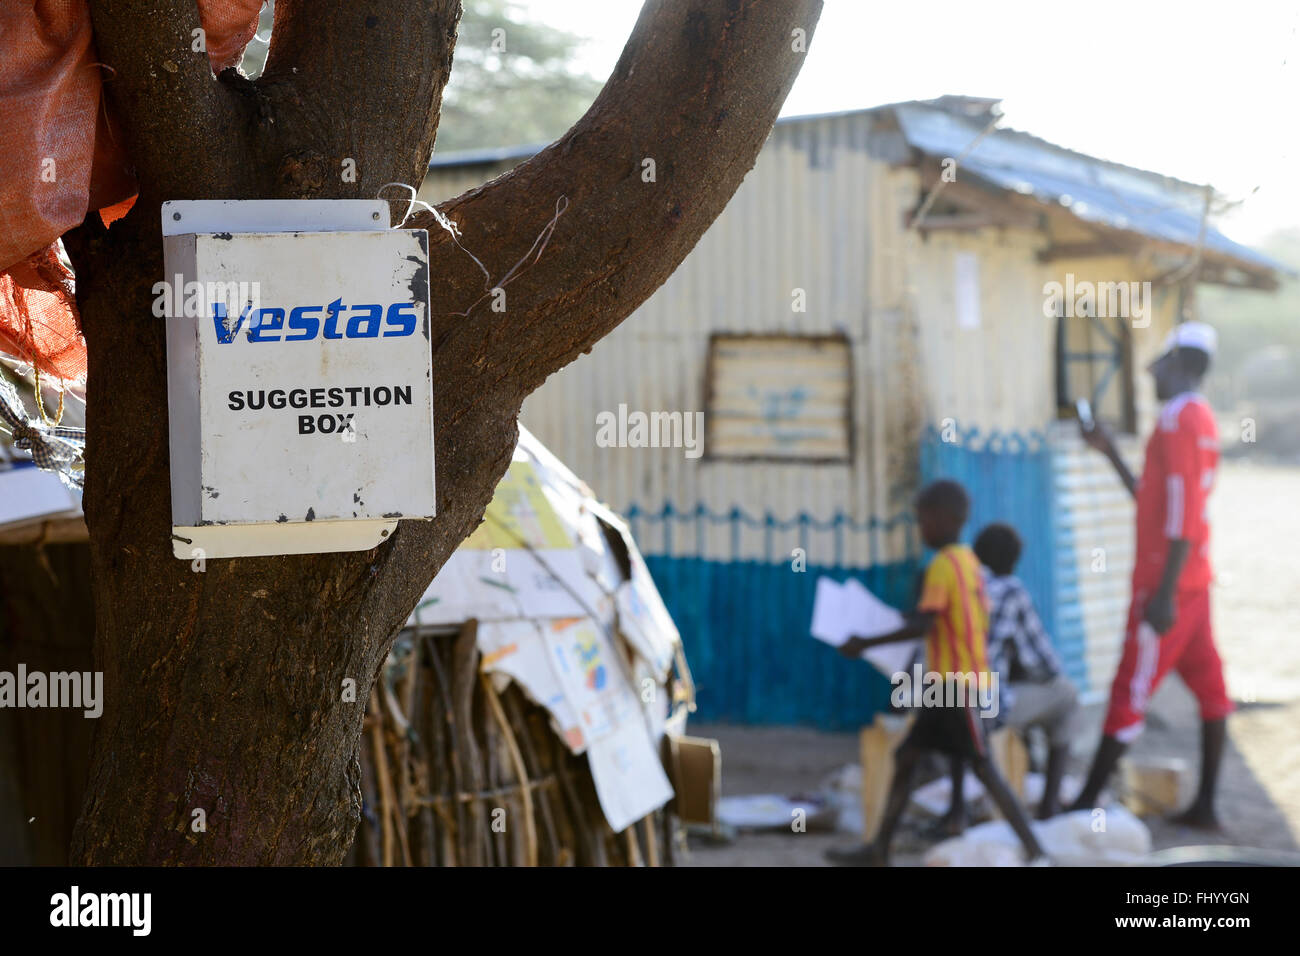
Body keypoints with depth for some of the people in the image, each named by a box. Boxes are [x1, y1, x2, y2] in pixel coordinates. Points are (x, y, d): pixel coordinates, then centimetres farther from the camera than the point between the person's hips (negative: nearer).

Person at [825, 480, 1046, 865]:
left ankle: (1034, 850, -4)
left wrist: (865, 643, -21)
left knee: (984, 768, -7)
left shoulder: (943, 566, -16)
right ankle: (879, 851, 14)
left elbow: (922, 626, -25)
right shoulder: (969, 561, 12)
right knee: (906, 756, 10)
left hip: (958, 684, -10)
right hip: (948, 686, 10)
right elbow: (982, 623, 17)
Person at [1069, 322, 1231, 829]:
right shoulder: (1200, 418, 17)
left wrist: (1163, 593, -23)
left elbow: (1182, 515, -21)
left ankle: (1086, 804, -2)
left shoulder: (1180, 419, -14)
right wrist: (1110, 451, 24)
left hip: (1165, 585, -10)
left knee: (1129, 692, -6)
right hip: (1194, 581, 10)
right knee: (1209, 688, 8)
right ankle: (1204, 806, 12)